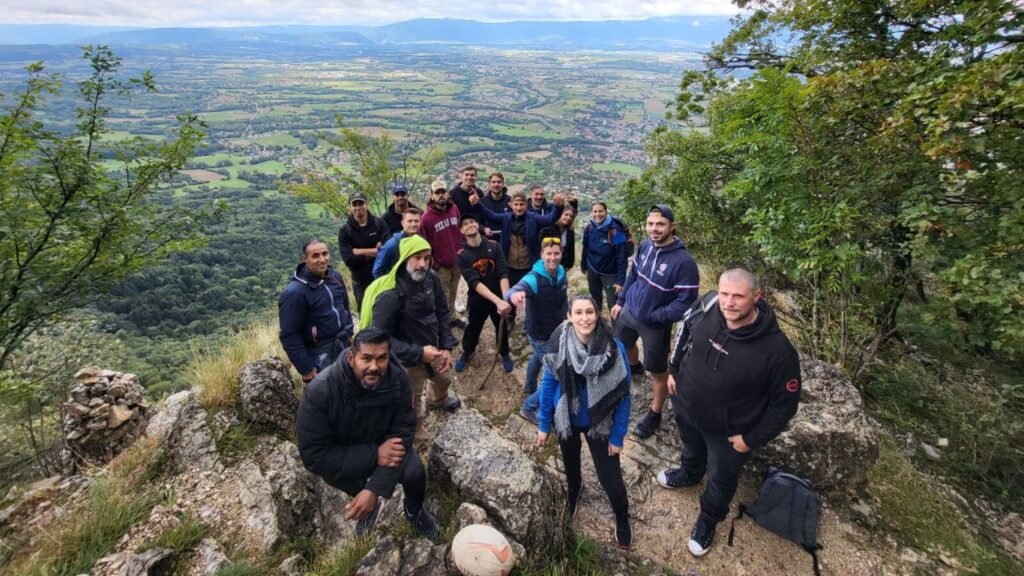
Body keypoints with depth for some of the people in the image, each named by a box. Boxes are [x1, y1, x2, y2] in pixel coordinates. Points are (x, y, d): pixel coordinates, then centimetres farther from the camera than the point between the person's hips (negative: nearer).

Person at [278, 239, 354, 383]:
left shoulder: (335, 276, 0)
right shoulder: (294, 292, -20)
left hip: (343, 344, 7)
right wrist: (306, 369, -16)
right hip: (319, 353, -6)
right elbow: (289, 336, -18)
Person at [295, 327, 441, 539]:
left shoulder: (398, 379, -26)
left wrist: (374, 489, -32)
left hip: (384, 444, -2)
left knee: (414, 471, -21)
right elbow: (313, 456, -29)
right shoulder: (320, 391, -32)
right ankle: (368, 504, 13)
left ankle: (414, 510, 14)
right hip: (340, 453, 2)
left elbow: (402, 433, -23)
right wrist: (374, 455, -35)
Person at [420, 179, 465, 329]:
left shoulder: (454, 209, 0)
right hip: (441, 265, -5)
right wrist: (432, 264, -9)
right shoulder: (427, 217, -16)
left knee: (453, 292, 19)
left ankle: (452, 317, 35)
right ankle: (443, 321, 21)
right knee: (443, 295, 6)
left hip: (457, 261, 5)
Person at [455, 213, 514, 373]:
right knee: (473, 328, 16)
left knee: (502, 327, 17)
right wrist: (497, 301, -36)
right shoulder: (462, 255, -16)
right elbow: (474, 283, -24)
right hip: (477, 298, -1)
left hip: (499, 296, 1)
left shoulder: (494, 246, -11)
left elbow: (503, 273, -17)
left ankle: (504, 354, 43)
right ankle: (467, 353, 45)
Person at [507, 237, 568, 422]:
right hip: (540, 335, -8)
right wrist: (514, 294, -74)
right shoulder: (534, 278, -31)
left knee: (539, 358, 33)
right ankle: (529, 408, 17)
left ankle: (529, 387, 62)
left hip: (556, 331, 8)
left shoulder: (561, 273, -9)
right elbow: (512, 292, -51)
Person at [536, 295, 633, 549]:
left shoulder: (614, 348, -26)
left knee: (609, 477, 7)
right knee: (570, 462, 28)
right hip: (566, 419, 2)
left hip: (599, 423, -2)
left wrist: (618, 436, -10)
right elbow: (548, 384, -9)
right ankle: (574, 491, 62)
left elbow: (623, 396, -15)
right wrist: (544, 424, -2)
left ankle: (622, 517, 41)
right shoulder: (558, 343, -22)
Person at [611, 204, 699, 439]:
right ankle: (634, 366, 64)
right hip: (629, 311, 6)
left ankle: (654, 414, 32)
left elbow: (685, 301, -24)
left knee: (658, 372, 10)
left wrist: (653, 316, -21)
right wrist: (620, 301, 9)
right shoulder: (645, 246, -10)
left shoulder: (683, 261, -28)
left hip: (655, 324, -6)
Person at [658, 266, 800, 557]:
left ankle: (708, 519, 54)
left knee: (721, 479, 24)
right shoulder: (706, 313, -22)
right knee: (692, 448, 35)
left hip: (728, 431, -3)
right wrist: (674, 370, 7)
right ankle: (689, 474, 68)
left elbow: (785, 402, -20)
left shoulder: (777, 349, -34)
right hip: (686, 407, 4)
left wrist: (752, 439, -15)